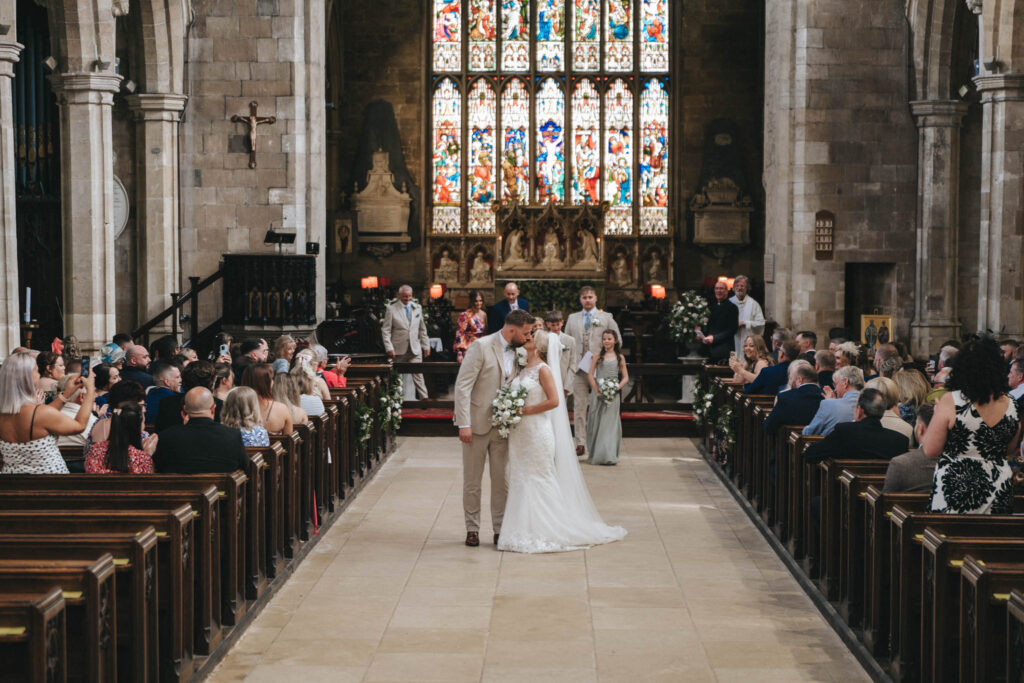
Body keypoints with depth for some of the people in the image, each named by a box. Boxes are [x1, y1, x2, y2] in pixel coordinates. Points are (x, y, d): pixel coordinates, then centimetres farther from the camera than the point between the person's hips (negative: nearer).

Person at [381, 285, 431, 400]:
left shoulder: (417, 308, 10)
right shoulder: (392, 309, -1)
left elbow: (422, 329, 16)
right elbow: (385, 331, -2)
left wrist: (426, 346, 11)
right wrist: (389, 348, -12)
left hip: (415, 350, 2)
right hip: (399, 351, -2)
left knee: (418, 375, -7)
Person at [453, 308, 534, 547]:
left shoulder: (517, 352, 7)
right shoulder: (481, 347, -13)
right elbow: (462, 386, -15)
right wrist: (464, 424, -20)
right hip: (477, 423, -5)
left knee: (502, 480, 7)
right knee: (472, 481, 6)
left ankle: (500, 529, 16)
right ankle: (472, 529, 17)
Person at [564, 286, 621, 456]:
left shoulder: (606, 318, 6)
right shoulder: (573, 319, 13)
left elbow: (617, 340, 7)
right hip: (579, 368, 2)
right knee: (579, 407, 0)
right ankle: (580, 443, 3)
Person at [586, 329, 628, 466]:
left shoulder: (619, 357, 7)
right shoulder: (598, 356, 7)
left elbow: (625, 378, 7)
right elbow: (590, 375, 3)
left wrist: (616, 388, -9)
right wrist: (596, 389, -10)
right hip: (598, 393, 1)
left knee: (610, 422, -5)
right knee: (596, 422, 1)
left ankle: (609, 455, -5)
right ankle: (595, 454, 9)